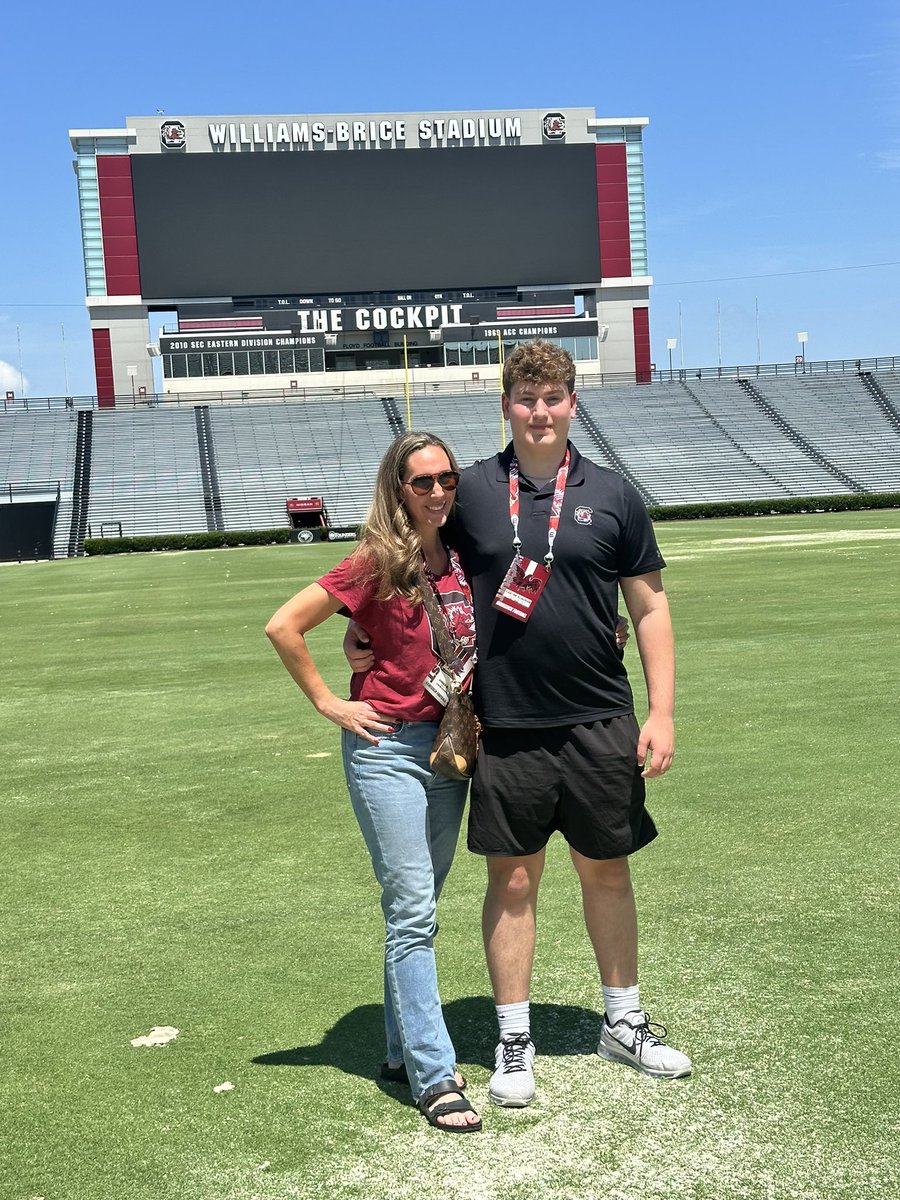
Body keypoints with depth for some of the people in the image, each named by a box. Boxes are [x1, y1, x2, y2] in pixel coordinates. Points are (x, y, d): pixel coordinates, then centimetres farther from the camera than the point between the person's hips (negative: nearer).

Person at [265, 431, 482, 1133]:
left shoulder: (460, 559, 4)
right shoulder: (378, 563, -12)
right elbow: (284, 627, -13)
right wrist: (329, 704, -10)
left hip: (450, 745, 6)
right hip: (388, 749, -6)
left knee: (418, 908, 14)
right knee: (413, 911, -4)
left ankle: (403, 1052, 27)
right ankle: (435, 1076, 4)